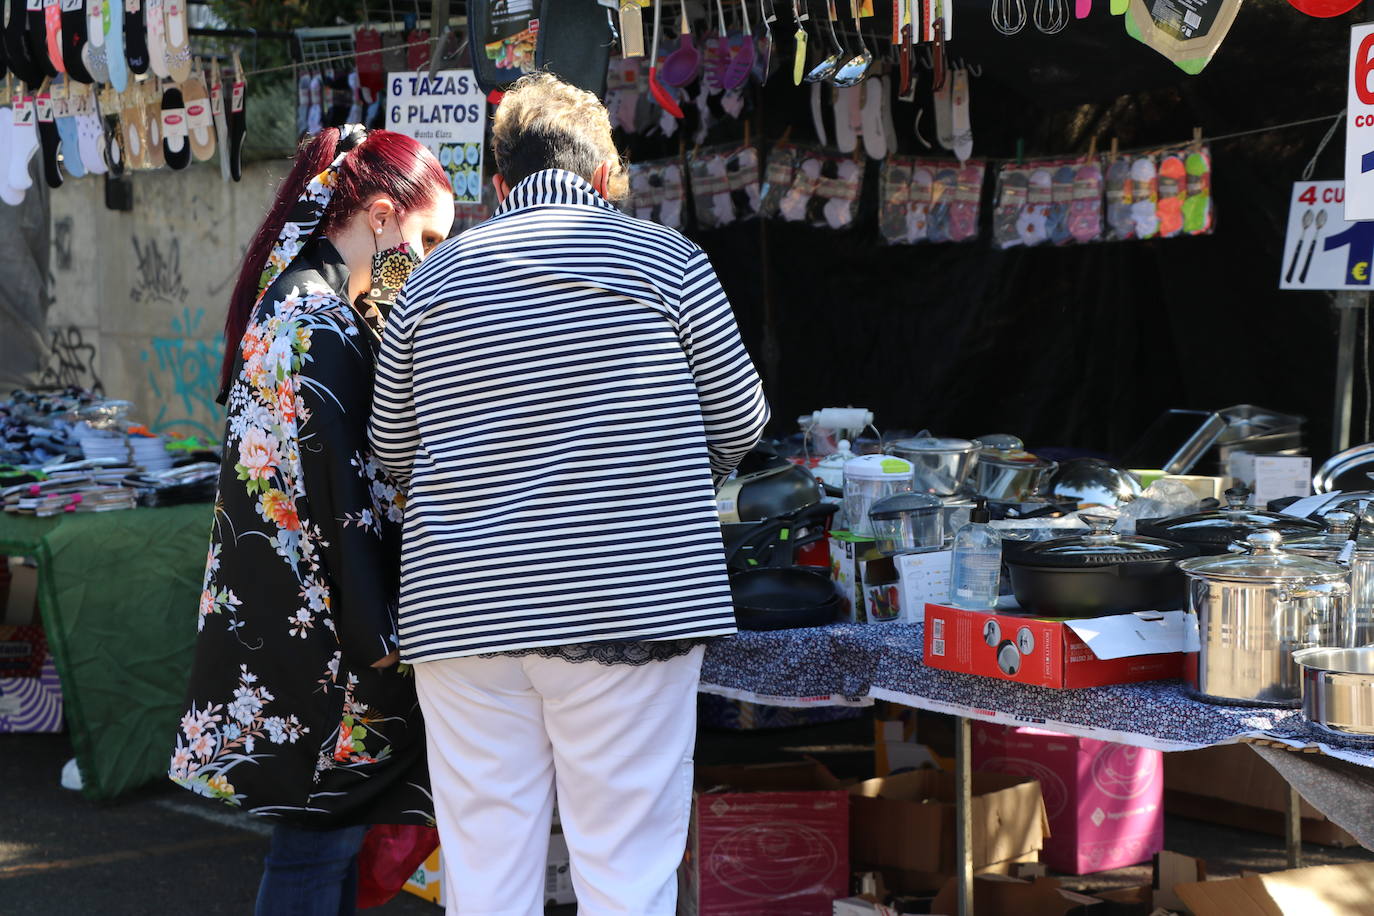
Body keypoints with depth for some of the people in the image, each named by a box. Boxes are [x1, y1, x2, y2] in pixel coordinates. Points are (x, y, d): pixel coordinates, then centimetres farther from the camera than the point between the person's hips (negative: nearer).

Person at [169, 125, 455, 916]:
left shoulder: (298, 297, 14)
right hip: (316, 612, -10)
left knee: (332, 818, 13)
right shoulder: (320, 318, -17)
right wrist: (378, 633, -17)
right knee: (323, 824, -5)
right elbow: (332, 486, -20)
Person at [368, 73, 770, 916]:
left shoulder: (435, 278, 9)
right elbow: (740, 420, 6)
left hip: (463, 614, 3)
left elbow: (395, 452, 16)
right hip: (633, 605, -3)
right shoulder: (664, 258, 1)